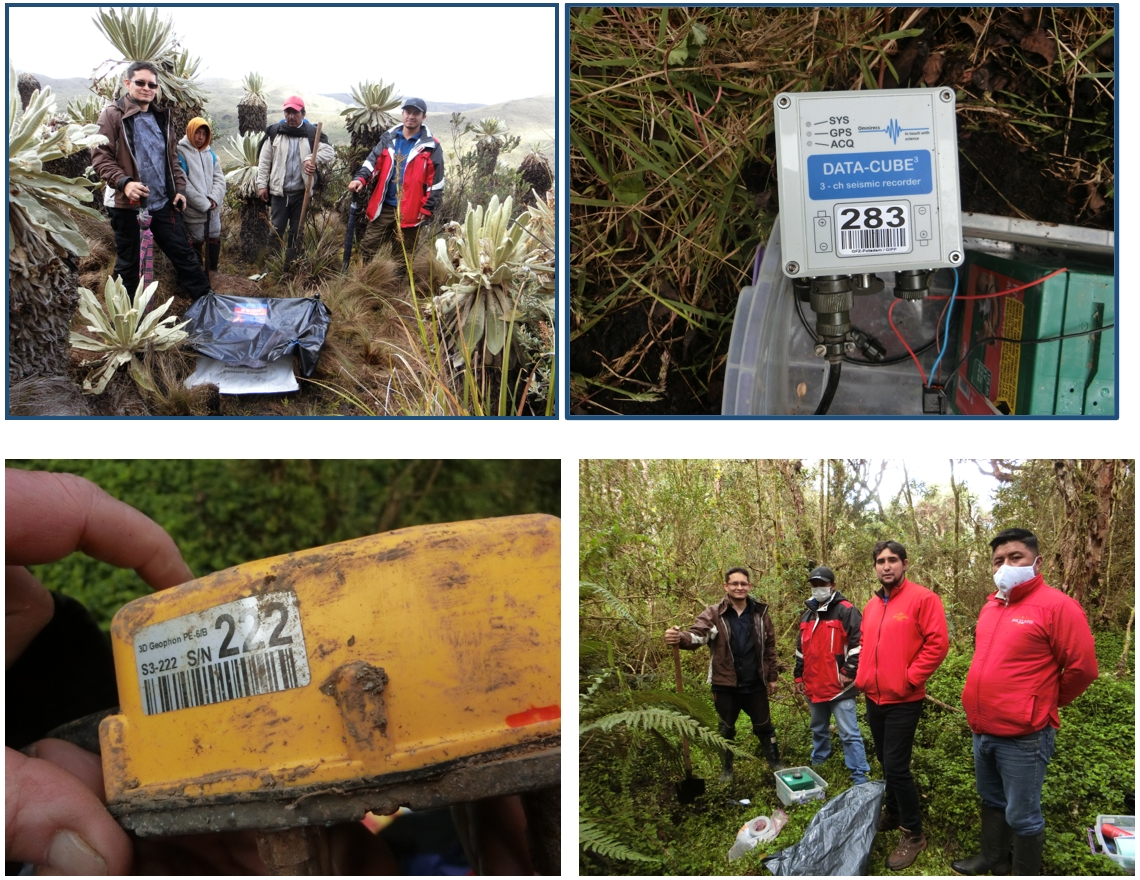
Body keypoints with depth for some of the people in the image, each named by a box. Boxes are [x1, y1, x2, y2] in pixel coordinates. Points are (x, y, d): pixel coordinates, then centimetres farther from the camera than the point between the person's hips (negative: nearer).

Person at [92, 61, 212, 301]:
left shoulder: (160, 118, 13)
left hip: (163, 203, 5)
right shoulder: (113, 115, -6)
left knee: (183, 253, 9)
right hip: (128, 204, -5)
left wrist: (179, 188, 9)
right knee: (128, 262, 7)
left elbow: (172, 157, 20)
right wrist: (124, 182, -26)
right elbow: (100, 156, -13)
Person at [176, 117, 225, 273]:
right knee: (197, 242, 6)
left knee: (215, 240, 13)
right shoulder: (181, 152, -11)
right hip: (194, 211, -5)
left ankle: (212, 271, 30)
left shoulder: (210, 153, 8)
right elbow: (184, 184, -18)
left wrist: (214, 198, -13)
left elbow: (219, 178, 5)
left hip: (213, 209, 5)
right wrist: (203, 204, -19)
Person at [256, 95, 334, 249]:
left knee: (297, 232, 10)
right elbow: (264, 161, 5)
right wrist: (262, 185, 0)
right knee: (276, 230, 4)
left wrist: (312, 159, -24)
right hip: (279, 191, 0)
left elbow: (329, 151, -8)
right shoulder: (274, 132, 2)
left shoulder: (312, 133, -1)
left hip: (302, 192, 0)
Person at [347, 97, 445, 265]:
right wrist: (360, 178, -14)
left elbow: (435, 182, -3)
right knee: (368, 247, 5)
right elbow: (373, 162, 5)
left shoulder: (431, 147, -2)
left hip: (410, 211, -3)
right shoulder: (388, 138, 7)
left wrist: (427, 209, -7)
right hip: (383, 207, 3)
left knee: (403, 256, 8)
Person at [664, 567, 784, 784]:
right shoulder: (713, 614, -10)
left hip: (755, 685, 1)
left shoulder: (760, 613, -2)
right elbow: (697, 634, -27)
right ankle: (727, 769, 31)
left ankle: (775, 762, 31)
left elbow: (769, 647, 5)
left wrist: (772, 677, 7)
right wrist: (680, 637, -50)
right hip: (725, 686, -1)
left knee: (764, 726, 14)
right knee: (726, 729, 14)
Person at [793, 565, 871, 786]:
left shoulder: (846, 611, -10)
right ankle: (817, 765, 38)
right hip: (814, 686, 7)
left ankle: (860, 778, -3)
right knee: (818, 730, 22)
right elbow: (801, 648, 23)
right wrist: (799, 676, 22)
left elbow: (859, 644, -15)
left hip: (839, 686, -7)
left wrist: (849, 673, -16)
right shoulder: (808, 614, 15)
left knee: (849, 733, -7)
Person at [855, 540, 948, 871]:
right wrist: (863, 677, 8)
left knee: (896, 766, -8)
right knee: (886, 761, 18)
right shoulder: (872, 605, 10)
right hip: (874, 697, 7)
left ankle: (913, 834, 4)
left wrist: (909, 678, -17)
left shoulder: (922, 599, -12)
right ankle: (892, 813, 34)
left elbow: (937, 643, -17)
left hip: (903, 701, -7)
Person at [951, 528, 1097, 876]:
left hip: (1023, 737, -8)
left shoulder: (1056, 606, -15)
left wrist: (1043, 705, 0)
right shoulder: (990, 606, 8)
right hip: (982, 731, 8)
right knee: (992, 801, 23)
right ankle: (993, 859, 41)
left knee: (1021, 815, 3)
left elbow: (1082, 668, -14)